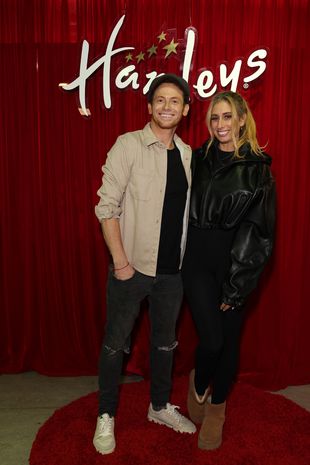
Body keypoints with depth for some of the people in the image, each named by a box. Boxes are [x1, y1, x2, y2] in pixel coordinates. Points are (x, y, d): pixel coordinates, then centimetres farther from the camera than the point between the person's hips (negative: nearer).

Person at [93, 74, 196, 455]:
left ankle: (159, 406, 40)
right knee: (115, 343, 8)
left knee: (165, 341, 19)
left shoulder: (187, 154, 7)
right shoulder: (129, 145, -8)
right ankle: (106, 416, 29)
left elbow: (188, 209, 12)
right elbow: (107, 205, -11)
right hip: (132, 266, -5)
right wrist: (120, 261, -14)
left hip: (173, 269, 5)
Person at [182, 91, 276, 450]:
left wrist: (238, 283, -11)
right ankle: (198, 385, 28)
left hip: (235, 263, 0)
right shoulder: (198, 159, 5)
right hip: (198, 260, 1)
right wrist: (179, 258, 2)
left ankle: (216, 408, 35)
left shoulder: (257, 168, -2)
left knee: (229, 339, 10)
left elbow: (257, 229, -6)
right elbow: (185, 210, 10)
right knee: (211, 339, -8)